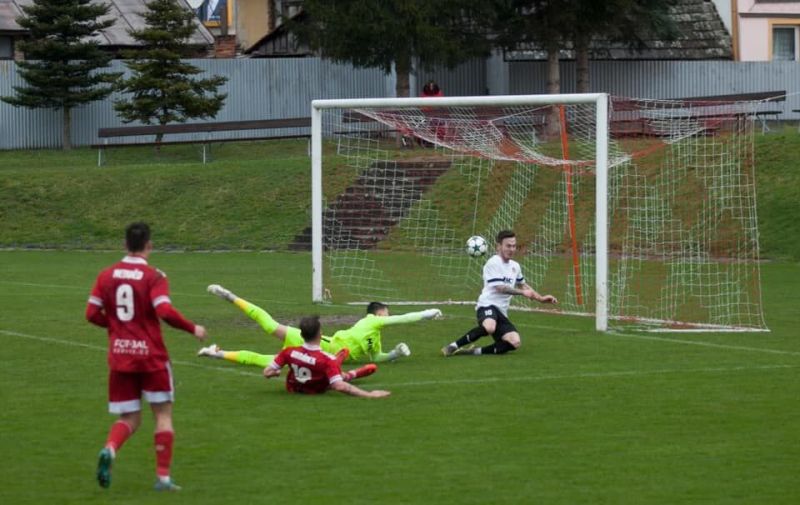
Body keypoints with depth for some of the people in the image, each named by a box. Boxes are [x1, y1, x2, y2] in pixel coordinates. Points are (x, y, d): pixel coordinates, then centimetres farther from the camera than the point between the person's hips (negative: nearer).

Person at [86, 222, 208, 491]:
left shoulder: (106, 275, 3)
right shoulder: (154, 276, -9)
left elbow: (92, 314, 3)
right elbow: (165, 312, -21)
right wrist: (193, 328, -6)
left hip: (119, 356, 4)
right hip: (151, 356, -4)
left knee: (129, 419, 11)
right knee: (163, 414, 10)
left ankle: (109, 450, -20)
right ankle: (163, 477, 5)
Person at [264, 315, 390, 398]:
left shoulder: (289, 352, -27)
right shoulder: (327, 359, -37)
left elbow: (267, 373, -18)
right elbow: (339, 386, -41)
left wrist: (276, 372, 6)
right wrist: (369, 395, -38)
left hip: (292, 389, 3)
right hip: (317, 391, -3)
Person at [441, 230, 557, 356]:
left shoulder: (515, 266, 18)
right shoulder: (493, 263, -8)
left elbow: (522, 285, 35)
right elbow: (500, 288, -15)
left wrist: (540, 298, 31)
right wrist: (522, 292, -9)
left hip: (501, 312, 8)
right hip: (488, 305, -8)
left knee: (515, 342, -15)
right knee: (489, 328, -41)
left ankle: (476, 351, -5)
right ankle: (454, 346, -27)